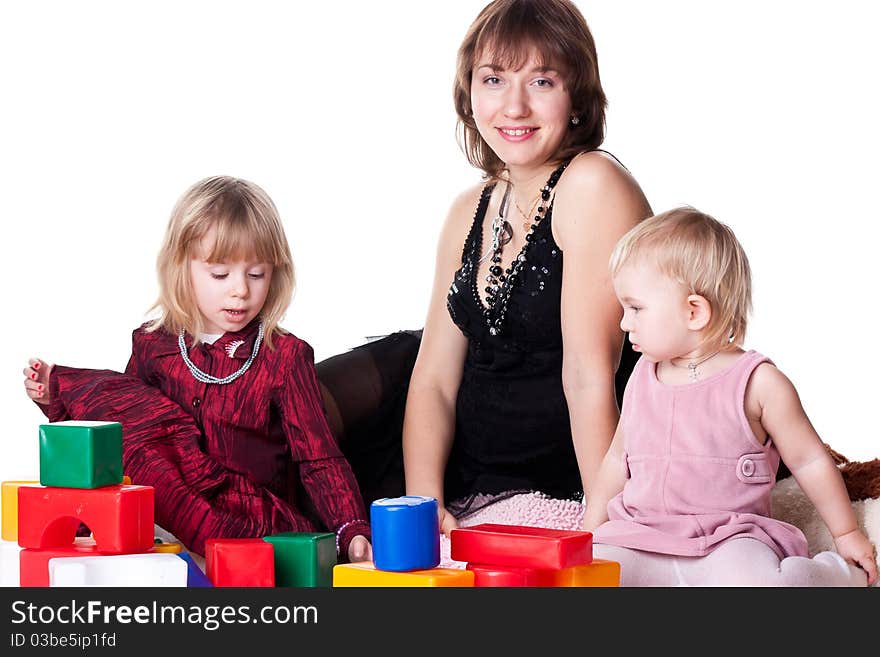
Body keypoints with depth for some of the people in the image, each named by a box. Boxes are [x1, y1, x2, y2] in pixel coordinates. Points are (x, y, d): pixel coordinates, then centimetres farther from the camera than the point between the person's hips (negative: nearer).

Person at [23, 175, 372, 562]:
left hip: (254, 520, -5)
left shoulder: (285, 356, -2)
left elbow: (320, 460, -6)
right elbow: (125, 421, 21)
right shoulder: (153, 346, 9)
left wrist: (352, 531, -20)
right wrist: (59, 394, 6)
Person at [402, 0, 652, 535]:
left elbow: (589, 376, -19)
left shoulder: (593, 185, -14)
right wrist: (424, 504, -12)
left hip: (561, 496, -7)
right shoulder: (470, 211, 10)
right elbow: (435, 378, 4)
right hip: (462, 489, 7)